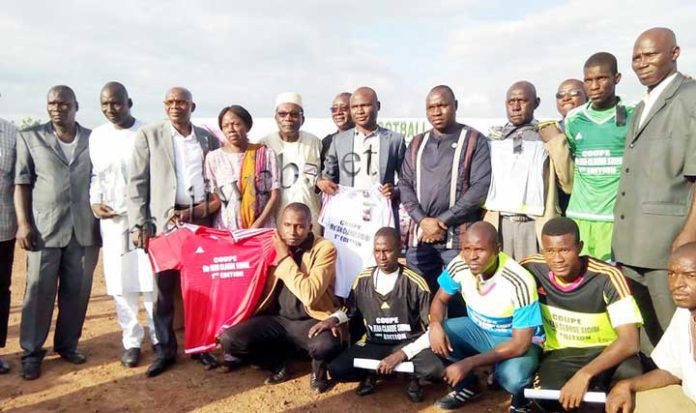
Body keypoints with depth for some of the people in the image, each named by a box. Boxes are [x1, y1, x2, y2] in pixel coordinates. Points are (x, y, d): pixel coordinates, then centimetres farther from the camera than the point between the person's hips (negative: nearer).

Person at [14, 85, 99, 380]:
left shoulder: (94, 139, 9)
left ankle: (67, 345, 23)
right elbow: (21, 184, 4)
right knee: (39, 291, 3)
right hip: (44, 227, -1)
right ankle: (31, 352, 16)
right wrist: (23, 223, -5)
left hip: (85, 229, 1)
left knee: (77, 291, 8)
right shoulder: (30, 138, 8)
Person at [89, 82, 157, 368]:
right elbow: (95, 175, 14)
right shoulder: (97, 136, 8)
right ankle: (131, 341, 17)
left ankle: (159, 338, 14)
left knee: (152, 281, 0)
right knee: (121, 283, 5)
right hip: (113, 219, 3)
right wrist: (94, 202, -3)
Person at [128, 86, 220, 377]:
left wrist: (205, 208, -1)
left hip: (202, 220, 2)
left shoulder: (208, 138, 10)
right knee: (163, 289, 4)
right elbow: (137, 183, 0)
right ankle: (165, 350, 17)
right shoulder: (149, 135, 4)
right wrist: (138, 224, -7)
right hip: (164, 221, -1)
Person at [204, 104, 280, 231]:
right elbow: (215, 200, 6)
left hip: (262, 229, 0)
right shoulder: (213, 157, 6)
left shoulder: (266, 154, 3)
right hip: (226, 230, 1)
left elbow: (275, 195, -1)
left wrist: (257, 226, -10)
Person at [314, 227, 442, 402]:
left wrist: (401, 355, -20)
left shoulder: (415, 283, -11)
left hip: (408, 344, -2)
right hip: (374, 344, 3)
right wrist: (333, 319, -5)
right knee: (336, 369, -20)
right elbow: (350, 310, 18)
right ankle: (372, 373, 9)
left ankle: (413, 376, 2)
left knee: (434, 369, -33)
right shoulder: (363, 279, -1)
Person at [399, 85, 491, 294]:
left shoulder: (474, 140, 2)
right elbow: (404, 184, 9)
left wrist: (442, 221, -10)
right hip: (420, 236, 4)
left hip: (459, 237, -4)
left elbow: (481, 187, -8)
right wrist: (423, 220, -7)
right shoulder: (417, 143, 15)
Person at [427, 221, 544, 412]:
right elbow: (440, 299, -2)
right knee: (434, 336, -19)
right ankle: (467, 385, 9)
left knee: (512, 378, -35)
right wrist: (435, 324, -26)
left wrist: (469, 363, -33)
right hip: (478, 329, 5)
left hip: (518, 340, -4)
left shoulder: (520, 282, -33)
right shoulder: (459, 266, -19)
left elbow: (521, 344, -29)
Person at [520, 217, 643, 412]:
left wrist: (584, 375, -38)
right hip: (561, 354, 2)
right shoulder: (532, 268, -13)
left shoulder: (607, 277, -21)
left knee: (630, 374, -38)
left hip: (607, 351, -2)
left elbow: (629, 342, -26)